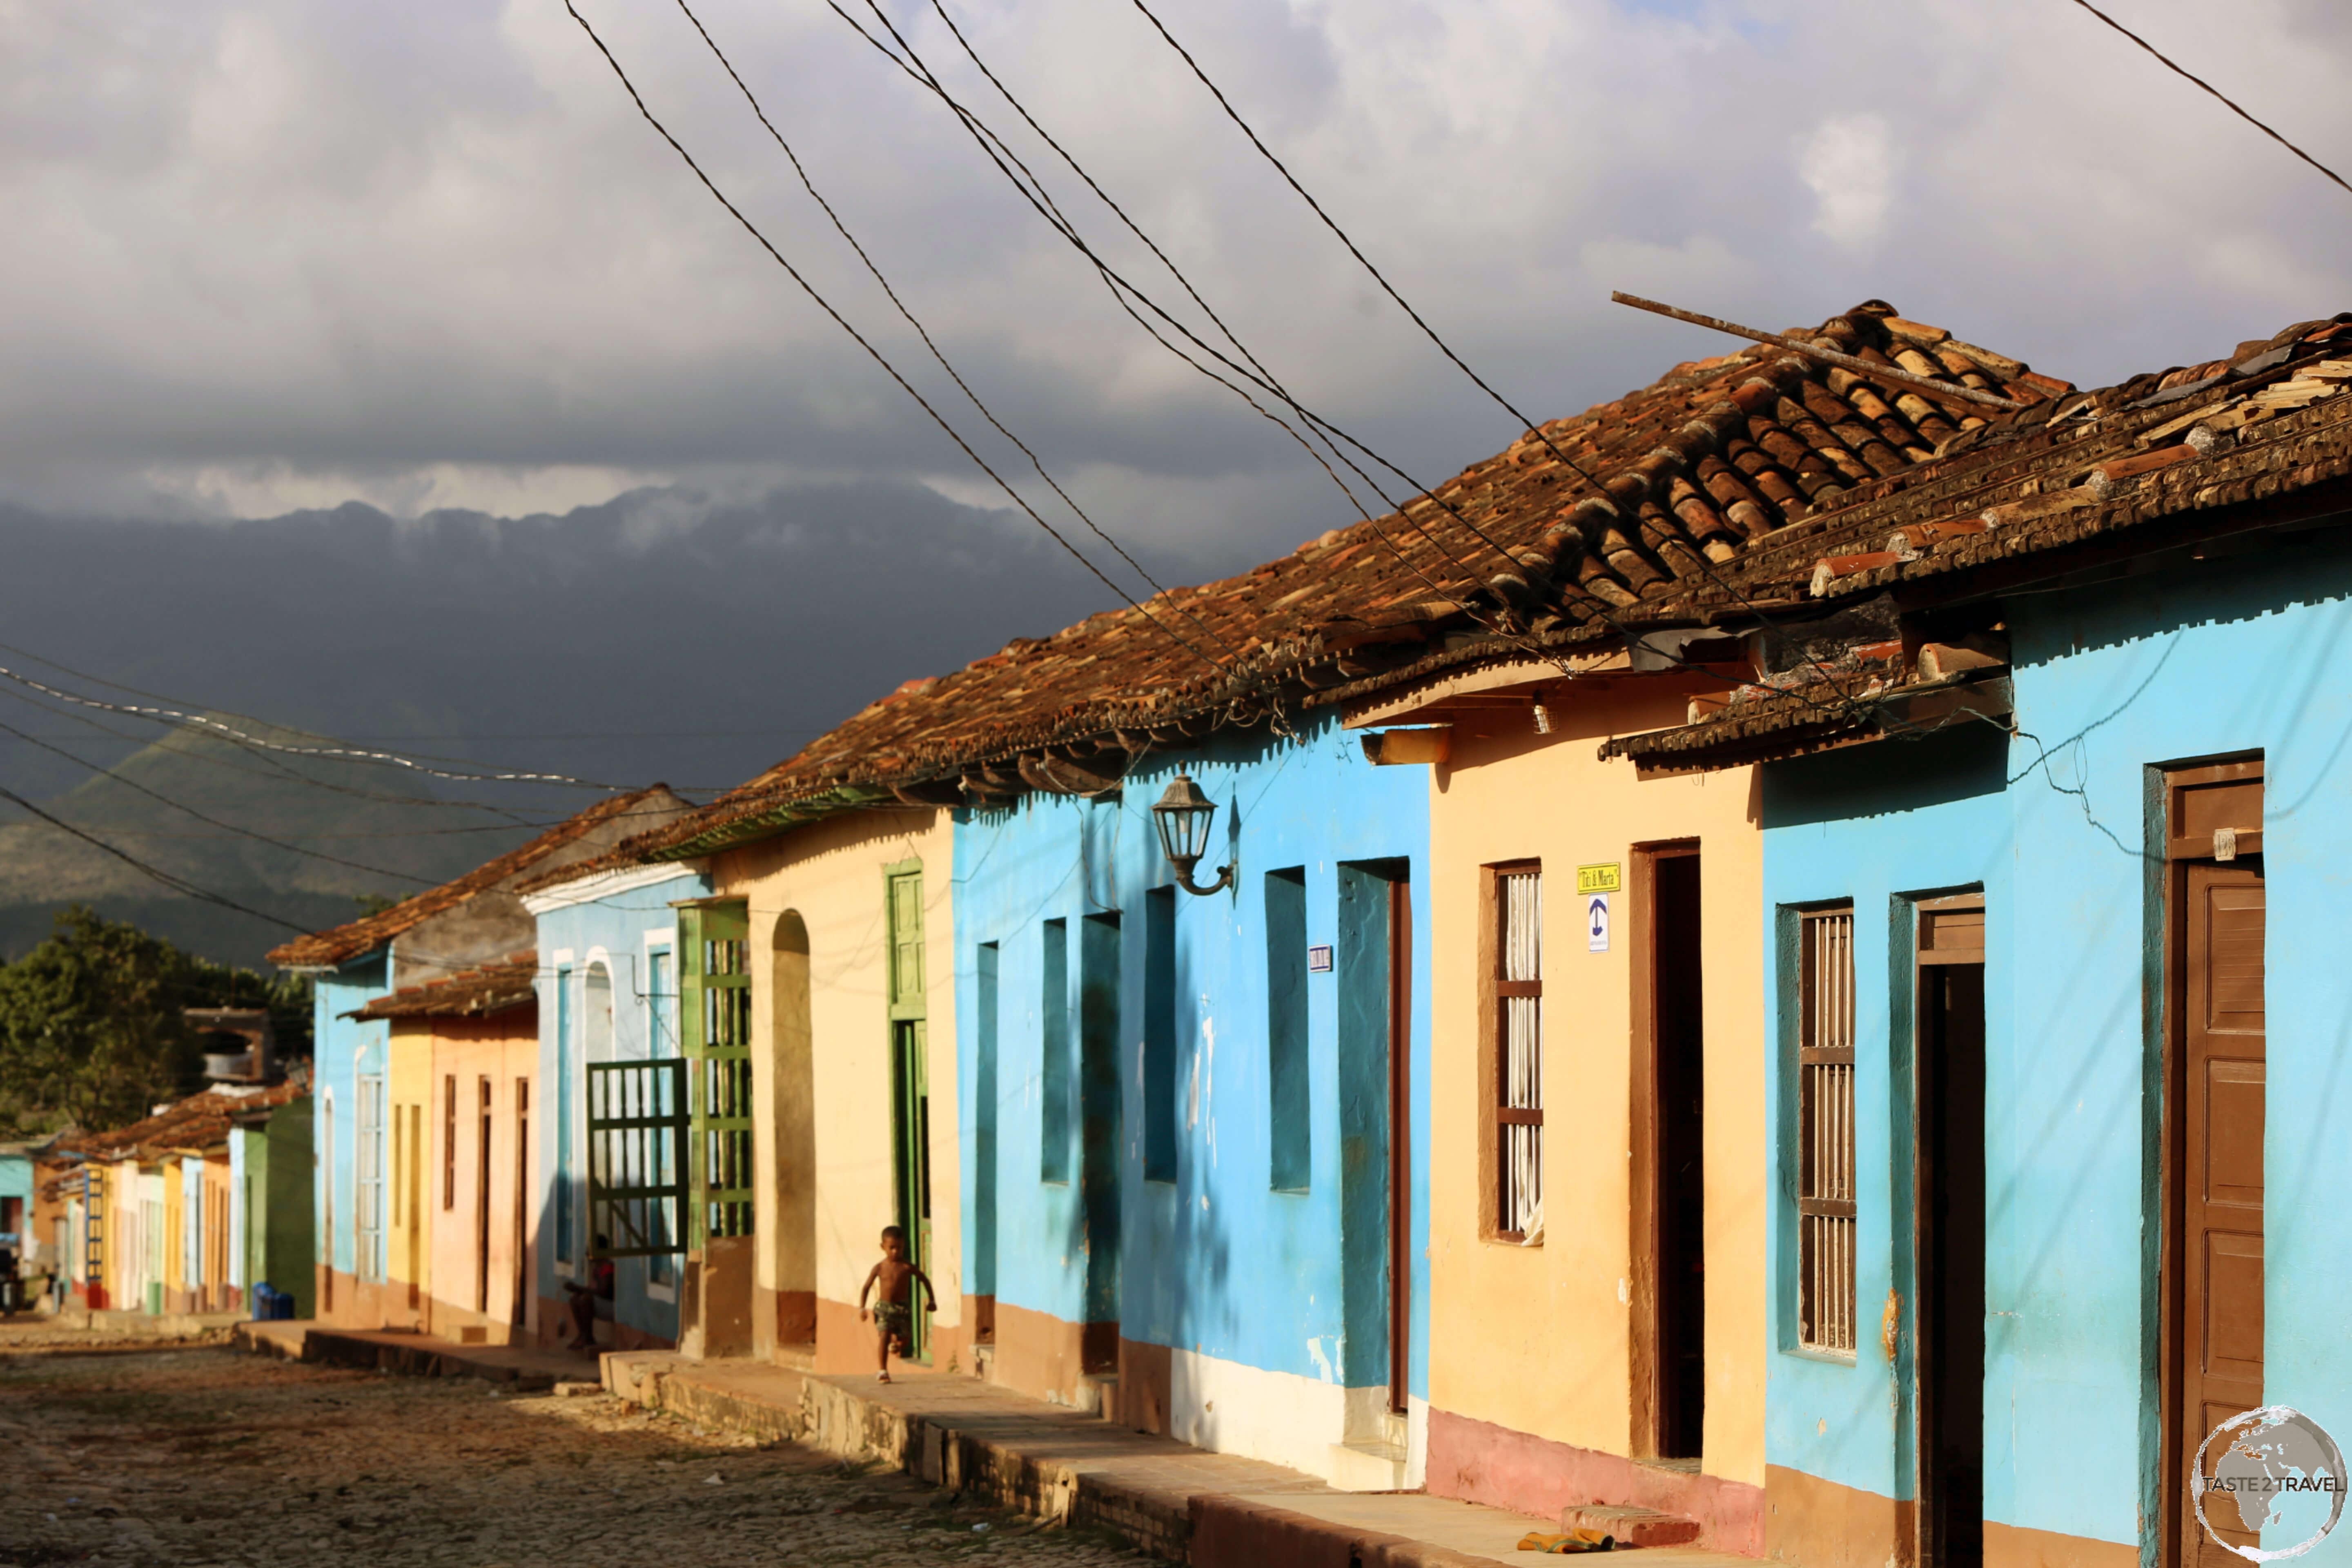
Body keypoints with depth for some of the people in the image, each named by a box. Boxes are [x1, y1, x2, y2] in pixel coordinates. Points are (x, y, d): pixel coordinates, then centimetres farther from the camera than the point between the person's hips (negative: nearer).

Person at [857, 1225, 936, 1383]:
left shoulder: (907, 1267, -4)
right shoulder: (880, 1268, -2)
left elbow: (925, 1280, 9)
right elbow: (866, 1288, 6)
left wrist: (932, 1301, 9)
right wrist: (862, 1308, -5)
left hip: (903, 1307, 1)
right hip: (884, 1307, -1)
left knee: (905, 1341, 1)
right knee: (884, 1337, -14)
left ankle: (895, 1342, 39)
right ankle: (882, 1371, -9)